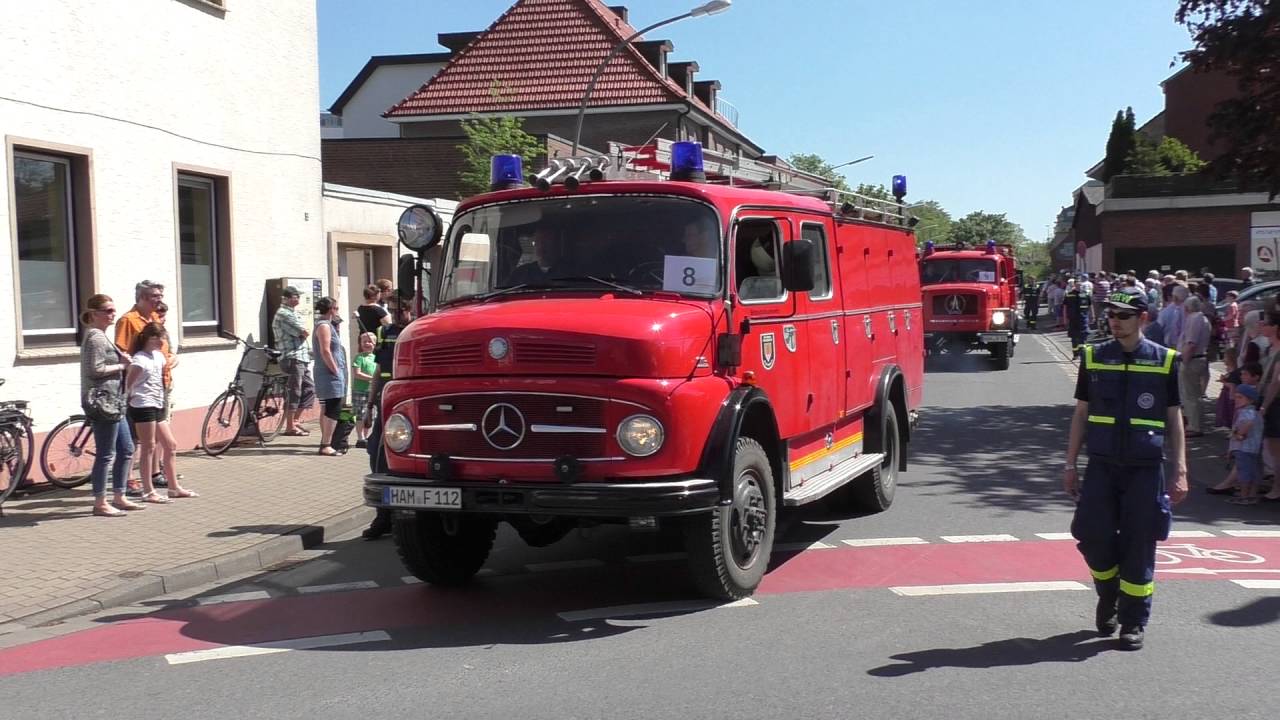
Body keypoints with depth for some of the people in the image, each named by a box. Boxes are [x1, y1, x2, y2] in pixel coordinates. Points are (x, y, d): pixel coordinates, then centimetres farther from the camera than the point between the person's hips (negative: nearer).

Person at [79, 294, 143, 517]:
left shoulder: (100, 336, 18)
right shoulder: (96, 337, -13)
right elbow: (95, 369, -21)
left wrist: (122, 361, 5)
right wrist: (121, 366, -10)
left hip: (113, 402, 11)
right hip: (102, 401, -11)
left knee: (126, 450, 14)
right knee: (106, 454, -5)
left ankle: (119, 497, 22)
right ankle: (100, 503, 2)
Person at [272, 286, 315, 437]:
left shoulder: (292, 313, 20)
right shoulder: (285, 314, -13)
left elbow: (303, 333, 18)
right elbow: (305, 332, -16)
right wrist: (305, 331, 4)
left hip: (302, 358, 10)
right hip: (293, 357, -10)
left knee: (309, 389, 12)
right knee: (294, 392, -5)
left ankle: (294, 420, 19)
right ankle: (290, 427, 1)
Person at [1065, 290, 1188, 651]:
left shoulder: (1165, 361, 0)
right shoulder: (1094, 357, 4)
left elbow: (1173, 419, 4)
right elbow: (1081, 413, 8)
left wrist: (1180, 472, 0)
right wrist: (1071, 465, 6)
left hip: (1145, 469, -1)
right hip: (1101, 466, 1)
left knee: (1138, 545, 1)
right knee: (1094, 539, -2)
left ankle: (1133, 622, 14)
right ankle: (1108, 596, 27)